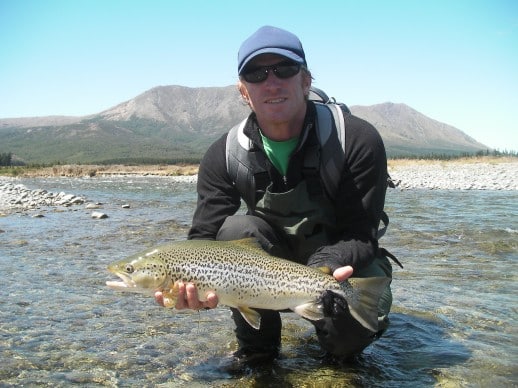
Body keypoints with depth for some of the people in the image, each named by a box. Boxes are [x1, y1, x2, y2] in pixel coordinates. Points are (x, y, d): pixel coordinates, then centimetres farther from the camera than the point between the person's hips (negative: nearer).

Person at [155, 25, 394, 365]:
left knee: (356, 324, -31)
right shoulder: (223, 156, -14)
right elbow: (204, 237, -19)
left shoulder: (359, 140, -22)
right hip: (274, 262, 2)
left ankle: (344, 350, 10)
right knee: (237, 230, -28)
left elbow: (360, 234, -22)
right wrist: (195, 284, -42)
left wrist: (328, 269, -44)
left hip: (343, 261, -1)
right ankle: (256, 349, -7)